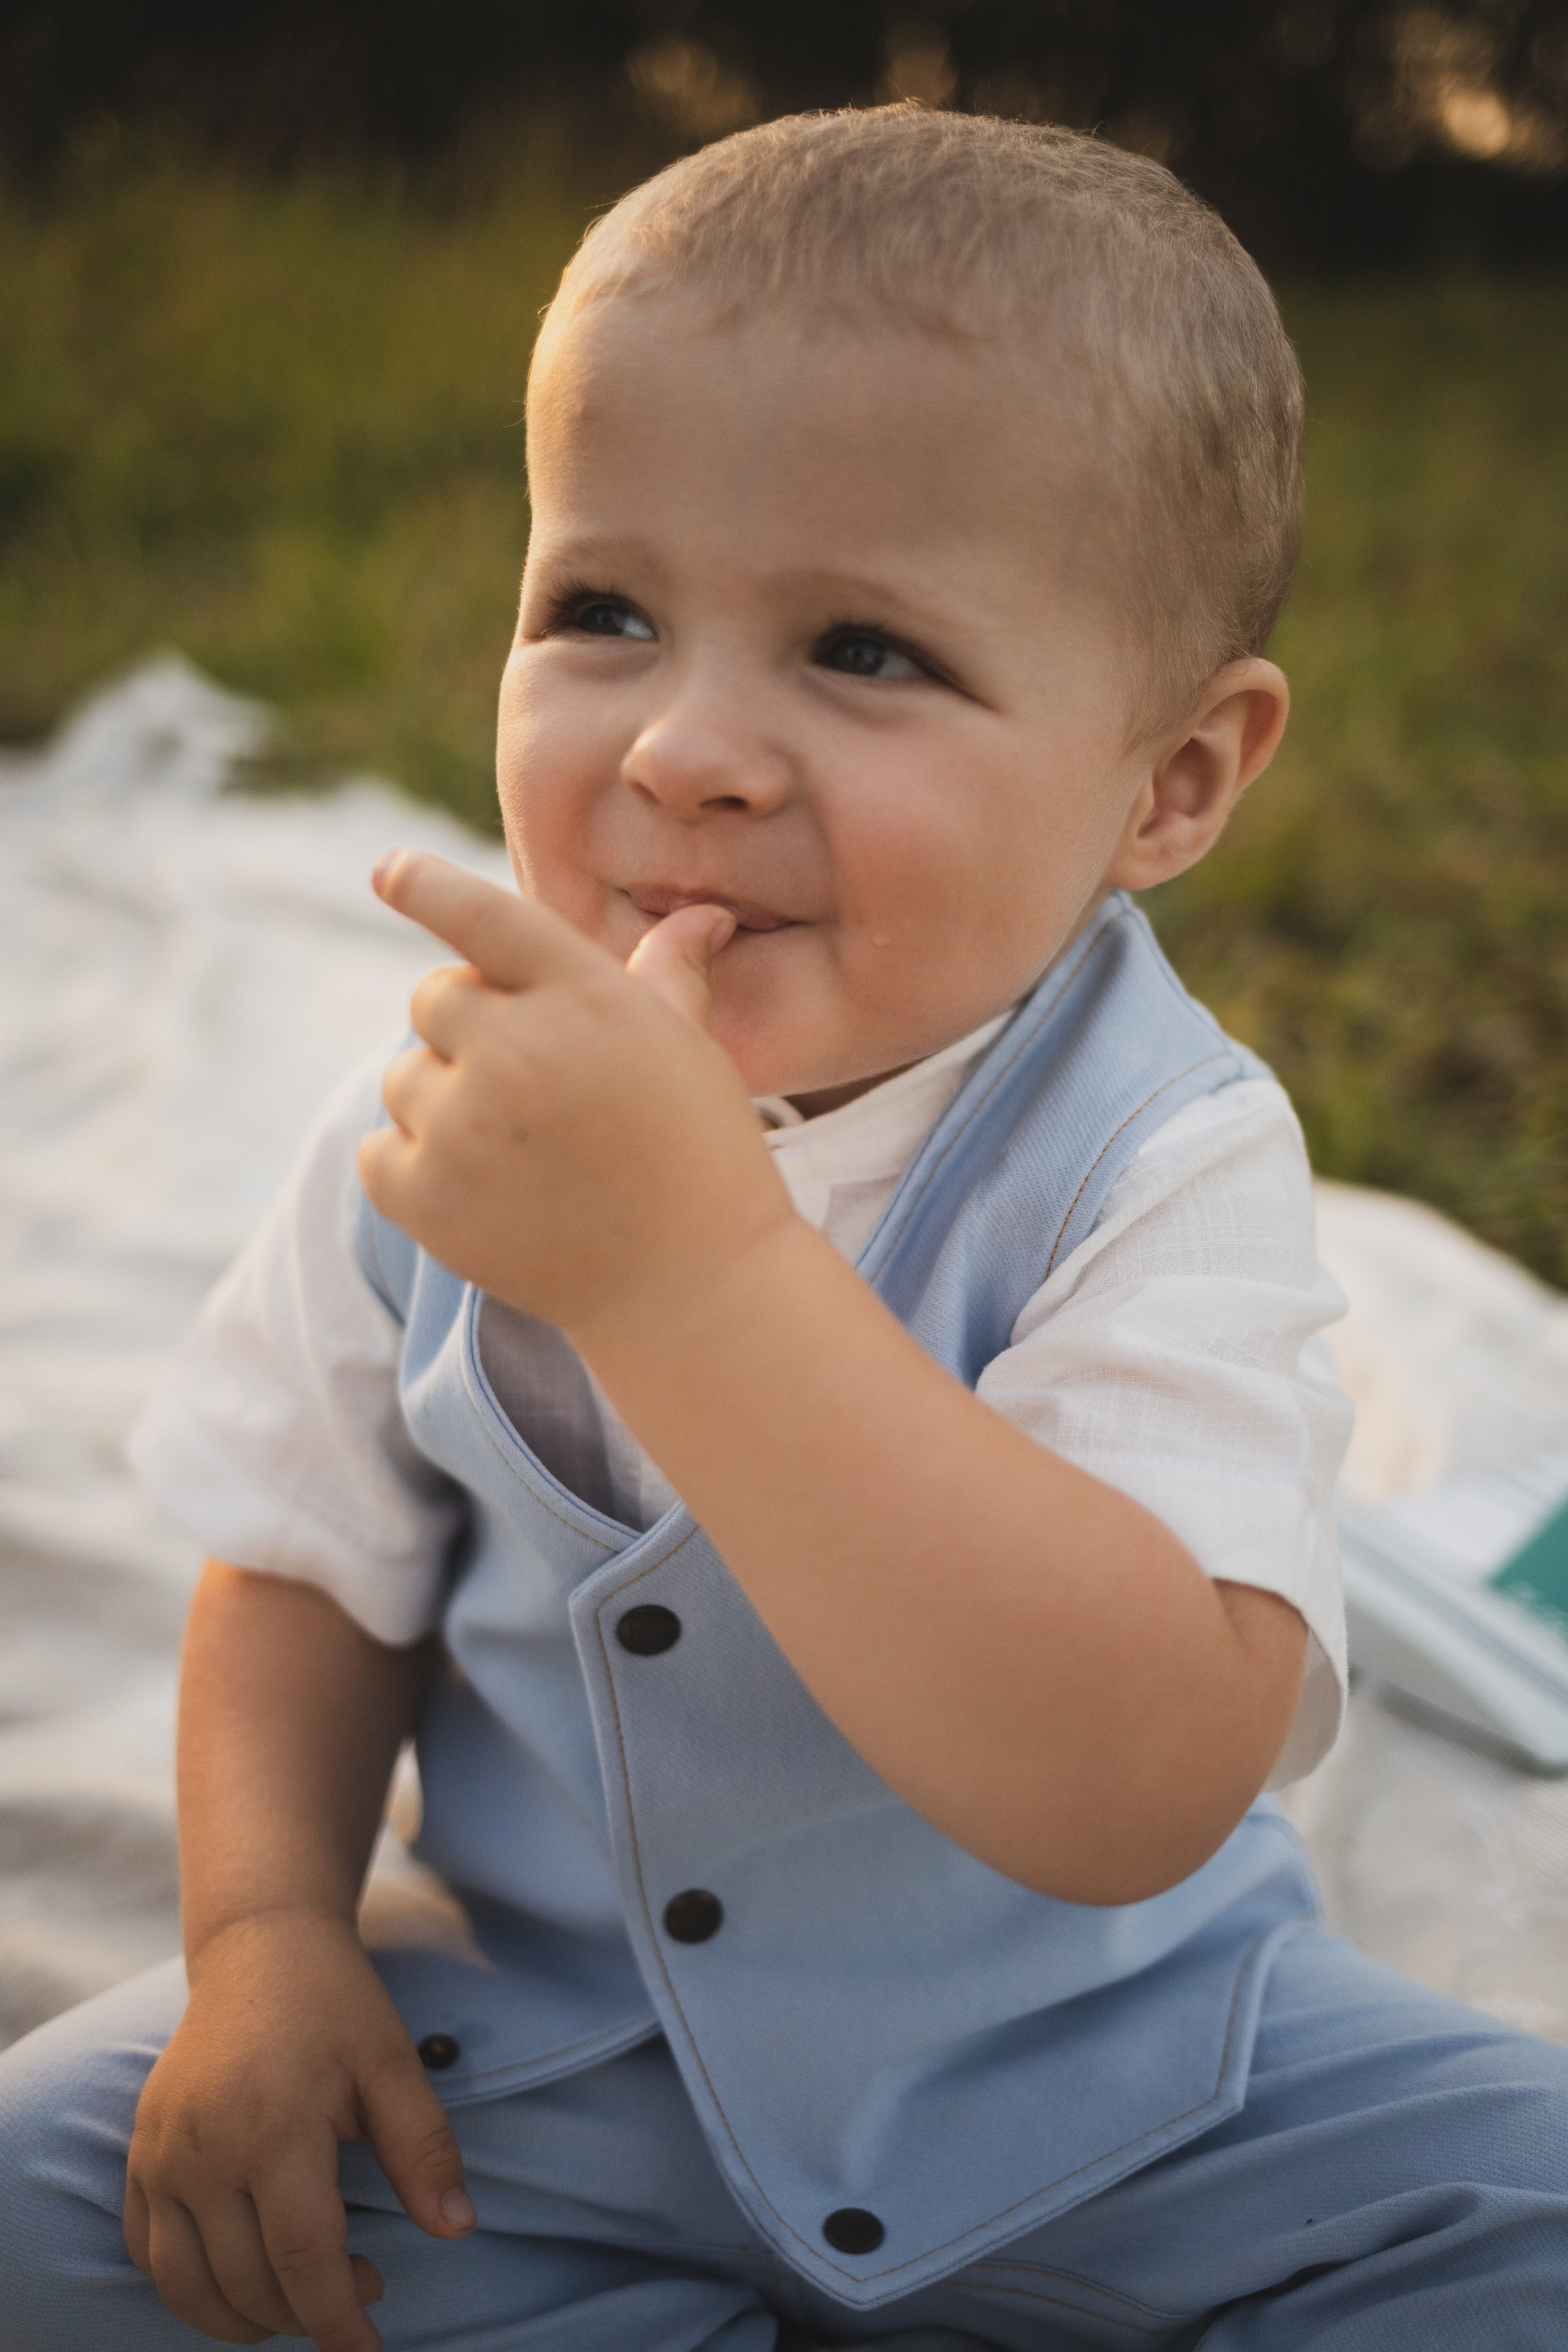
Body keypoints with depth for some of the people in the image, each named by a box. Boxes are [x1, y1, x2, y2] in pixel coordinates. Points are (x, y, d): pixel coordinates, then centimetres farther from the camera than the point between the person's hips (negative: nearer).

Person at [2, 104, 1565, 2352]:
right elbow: (313, 1569, 5)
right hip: (556, 2058, 3)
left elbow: (1137, 1789, -40)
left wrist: (690, 1249, -47)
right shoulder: (451, 1117, -10)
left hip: (1090, 2084, -2)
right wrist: (270, 1926, -14)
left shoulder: (1164, 1172, -25)